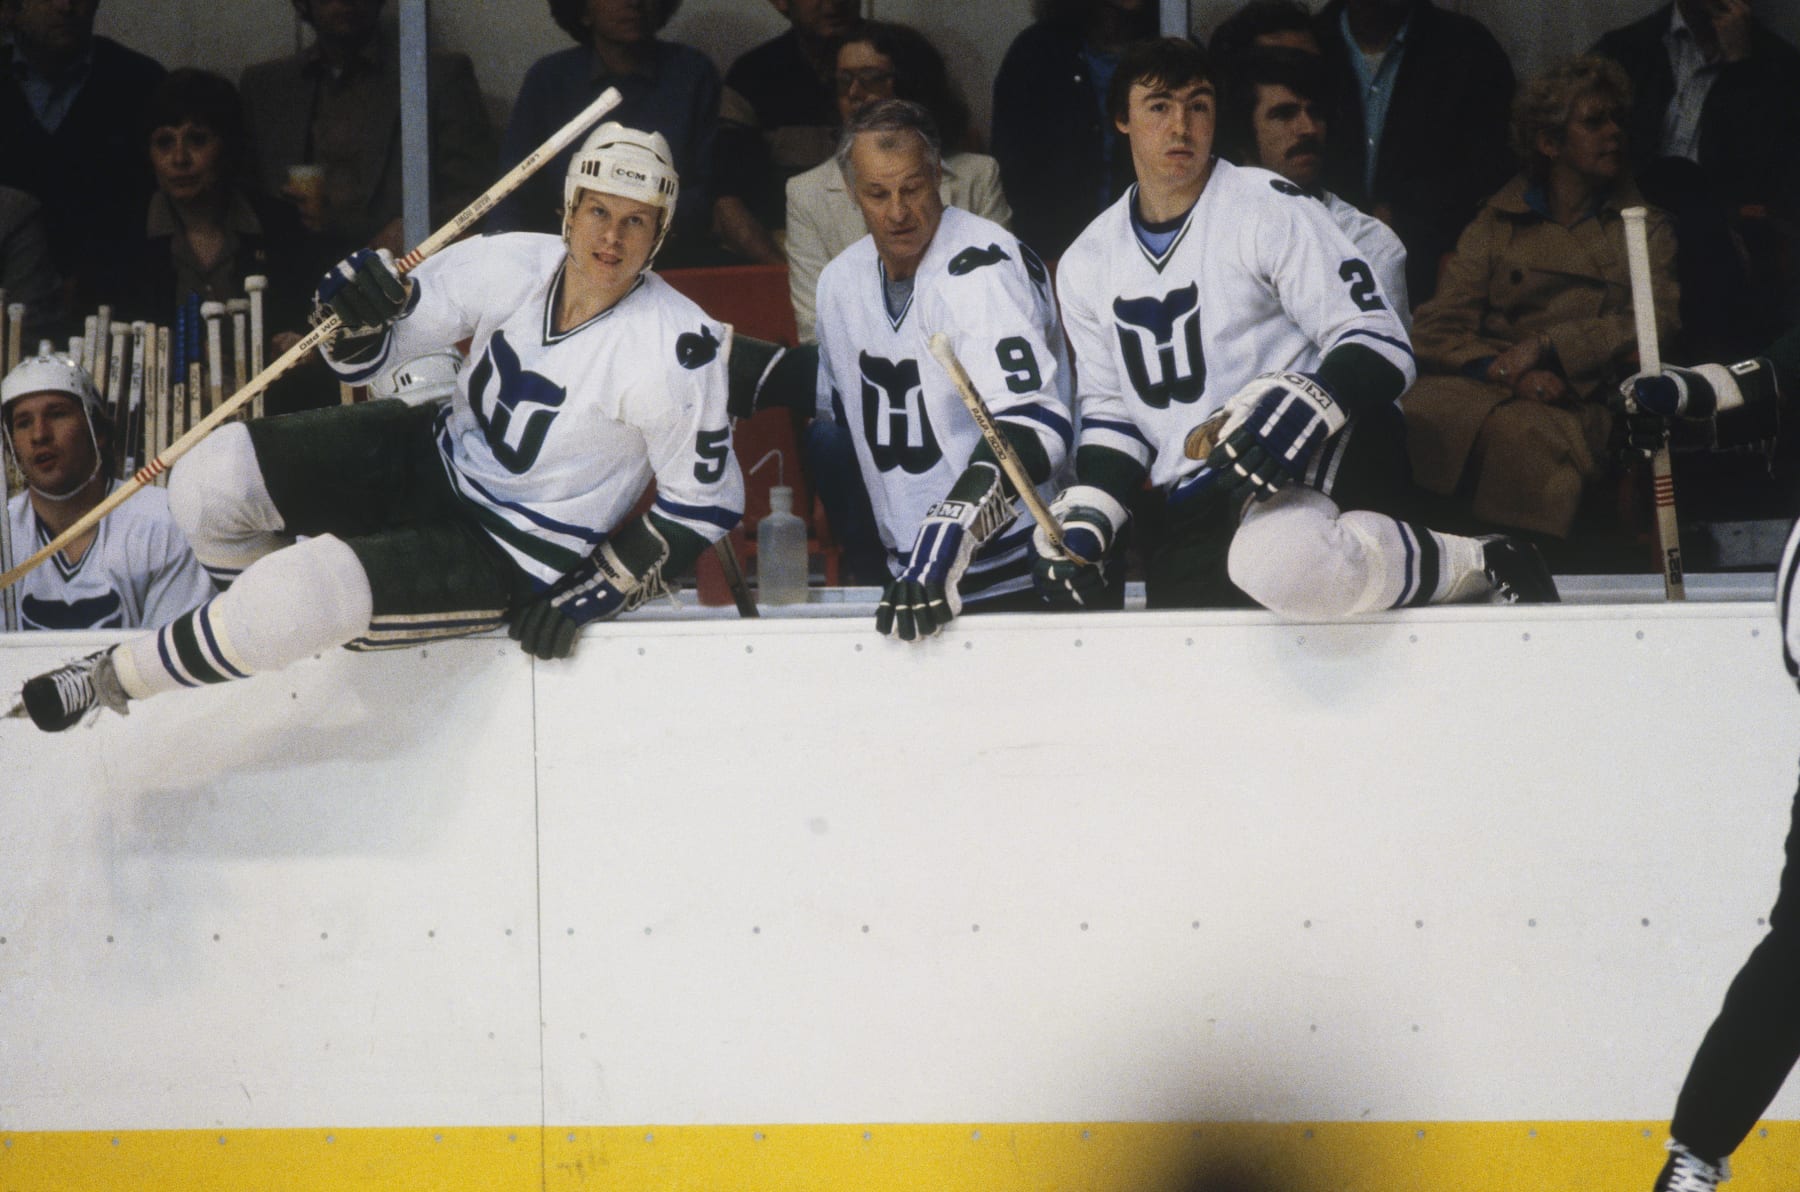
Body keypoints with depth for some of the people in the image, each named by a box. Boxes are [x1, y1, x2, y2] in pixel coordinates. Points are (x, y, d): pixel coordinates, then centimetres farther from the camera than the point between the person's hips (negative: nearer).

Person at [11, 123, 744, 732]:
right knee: (214, 477, -11)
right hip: (438, 461, 6)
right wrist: (359, 324, -24)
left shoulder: (671, 348, -23)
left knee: (309, 589, -27)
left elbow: (708, 501, -14)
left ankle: (114, 678, -2)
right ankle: (277, 630, 20)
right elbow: (370, 360, -2)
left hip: (514, 564, -6)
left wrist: (601, 586, -18)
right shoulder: (511, 267, -10)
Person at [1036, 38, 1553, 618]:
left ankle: (1486, 567, -18)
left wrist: (1303, 406, -28)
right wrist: (1086, 515, 2)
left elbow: (1379, 342, -9)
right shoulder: (1087, 266, 14)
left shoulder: (1269, 206, -5)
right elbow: (1109, 410, 19)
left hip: (1328, 454, -7)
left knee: (1278, 561, -41)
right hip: (1199, 503, 7)